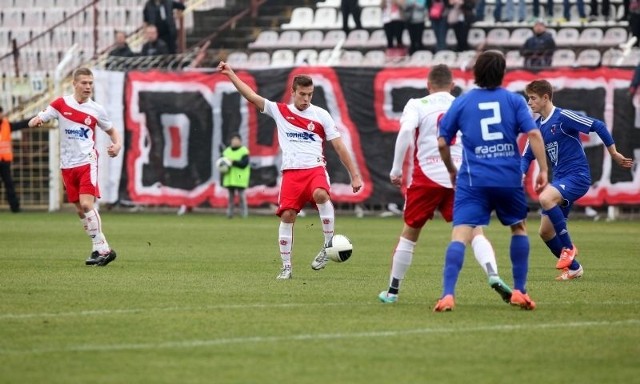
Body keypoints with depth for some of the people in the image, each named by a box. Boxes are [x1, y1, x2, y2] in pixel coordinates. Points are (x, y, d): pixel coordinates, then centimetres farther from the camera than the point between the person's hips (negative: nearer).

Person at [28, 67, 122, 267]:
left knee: (86, 204, -19)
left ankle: (102, 249, -16)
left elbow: (112, 131, 15)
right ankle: (100, 249, 17)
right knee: (80, 210, 7)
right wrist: (36, 121, -23)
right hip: (67, 165, 3)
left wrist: (117, 145, -6)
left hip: (87, 162, -3)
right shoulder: (61, 104, 2)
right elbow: (35, 121, 2)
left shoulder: (96, 110, 1)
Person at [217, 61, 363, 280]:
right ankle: (286, 267, 2)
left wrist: (354, 175, 3)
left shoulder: (321, 115, 7)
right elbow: (251, 96, 7)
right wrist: (230, 74, 1)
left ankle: (329, 245, -19)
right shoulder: (279, 111, 10)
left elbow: (339, 147, 7)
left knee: (321, 194, -33)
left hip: (315, 169, -2)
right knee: (287, 215, -9)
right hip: (291, 172, 2)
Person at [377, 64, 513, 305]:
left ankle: (392, 291, 21)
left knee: (410, 232, 15)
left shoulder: (417, 105, 5)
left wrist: (396, 170, -7)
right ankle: (493, 275, -28)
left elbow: (406, 132, -12)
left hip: (427, 176, -1)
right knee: (474, 231, -2)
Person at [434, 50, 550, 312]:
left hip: (473, 181, -1)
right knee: (519, 227, 23)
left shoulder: (461, 102, 7)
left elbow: (442, 143, 8)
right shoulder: (514, 100, 5)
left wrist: (452, 170, 24)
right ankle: (519, 291, 20)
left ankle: (448, 295, -24)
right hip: (509, 179, 1)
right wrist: (543, 170, -3)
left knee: (460, 235, -8)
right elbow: (534, 134, -6)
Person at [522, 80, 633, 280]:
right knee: (545, 231, 4)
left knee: (545, 198, -34)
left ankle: (568, 247, -19)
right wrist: (521, 173, -5)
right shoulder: (537, 126, 10)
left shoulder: (563, 117, -12)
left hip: (577, 176, -8)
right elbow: (527, 156, 16)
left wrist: (614, 153, -10)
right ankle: (573, 268, 21)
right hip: (560, 181, 8)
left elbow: (598, 126, -13)